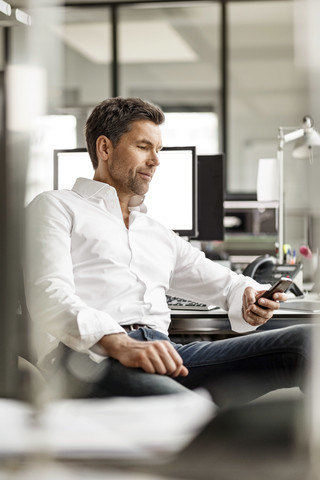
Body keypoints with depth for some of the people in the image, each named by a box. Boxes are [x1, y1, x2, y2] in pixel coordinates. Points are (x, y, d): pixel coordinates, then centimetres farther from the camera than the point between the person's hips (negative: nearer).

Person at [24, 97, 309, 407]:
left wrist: (249, 298, 6)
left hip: (165, 353, 6)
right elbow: (50, 296, -2)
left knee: (303, 342, -19)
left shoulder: (159, 235, 37)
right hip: (91, 355, -6)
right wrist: (120, 344, -22)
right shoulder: (57, 207, 16)